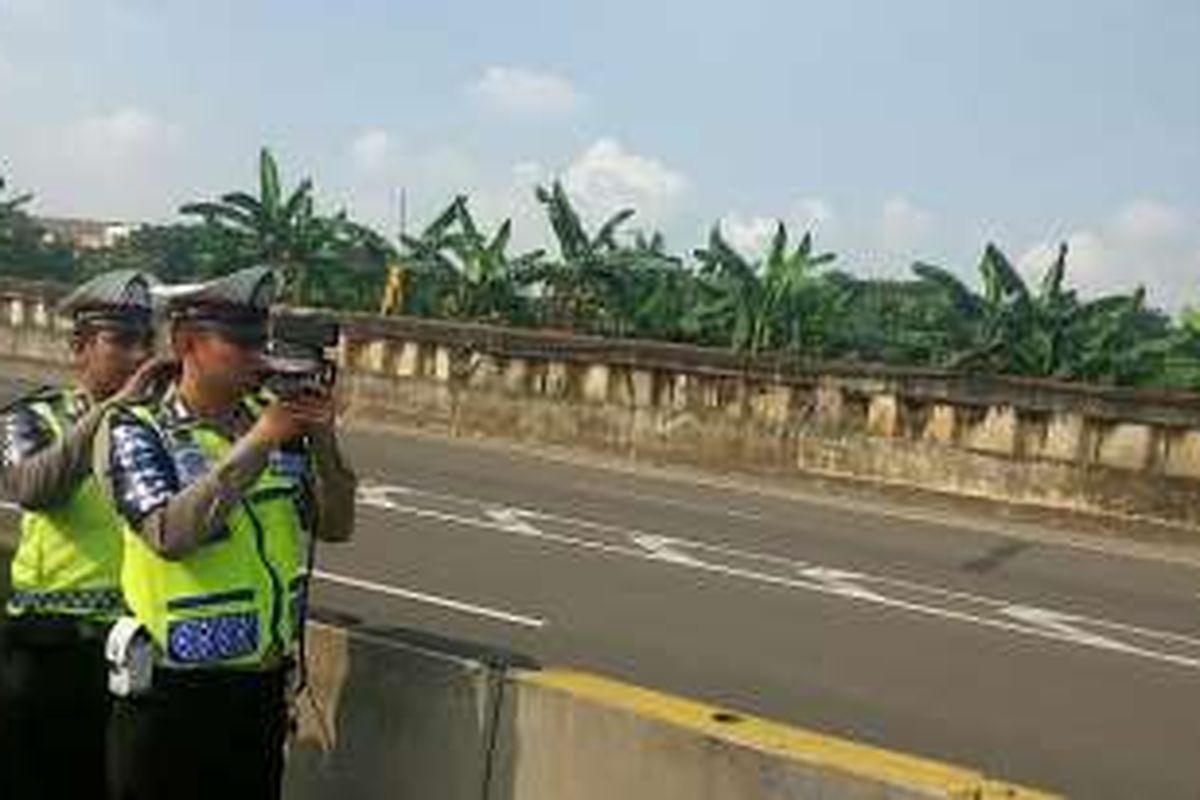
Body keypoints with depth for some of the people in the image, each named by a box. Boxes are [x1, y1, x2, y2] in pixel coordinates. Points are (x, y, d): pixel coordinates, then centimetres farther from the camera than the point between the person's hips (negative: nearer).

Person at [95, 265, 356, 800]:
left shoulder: (270, 418, 3)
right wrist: (258, 443, -24)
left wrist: (322, 441, -11)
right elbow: (170, 534, -25)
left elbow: (336, 527, 4)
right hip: (172, 694, -4)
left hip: (265, 686, 5)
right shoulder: (135, 432, -9)